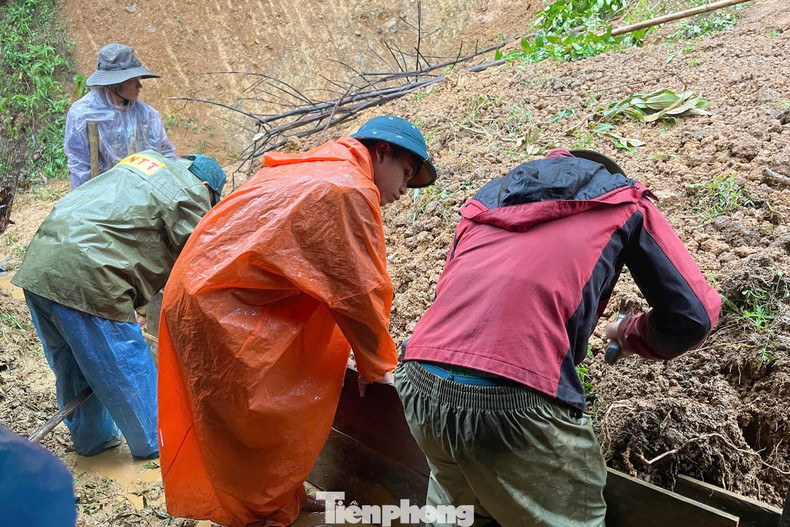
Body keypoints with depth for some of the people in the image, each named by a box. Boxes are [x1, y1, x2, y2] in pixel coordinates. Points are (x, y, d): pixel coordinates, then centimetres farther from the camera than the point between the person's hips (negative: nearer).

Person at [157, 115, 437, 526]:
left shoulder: (316, 172, 14)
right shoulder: (349, 190, -16)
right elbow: (360, 292, -14)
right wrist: (378, 366, 1)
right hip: (218, 308, -10)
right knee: (271, 420, 2)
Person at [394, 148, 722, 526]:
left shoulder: (489, 197, 29)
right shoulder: (624, 204, 17)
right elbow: (694, 316, 14)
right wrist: (630, 336, 33)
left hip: (421, 388, 6)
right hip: (517, 405, -5)